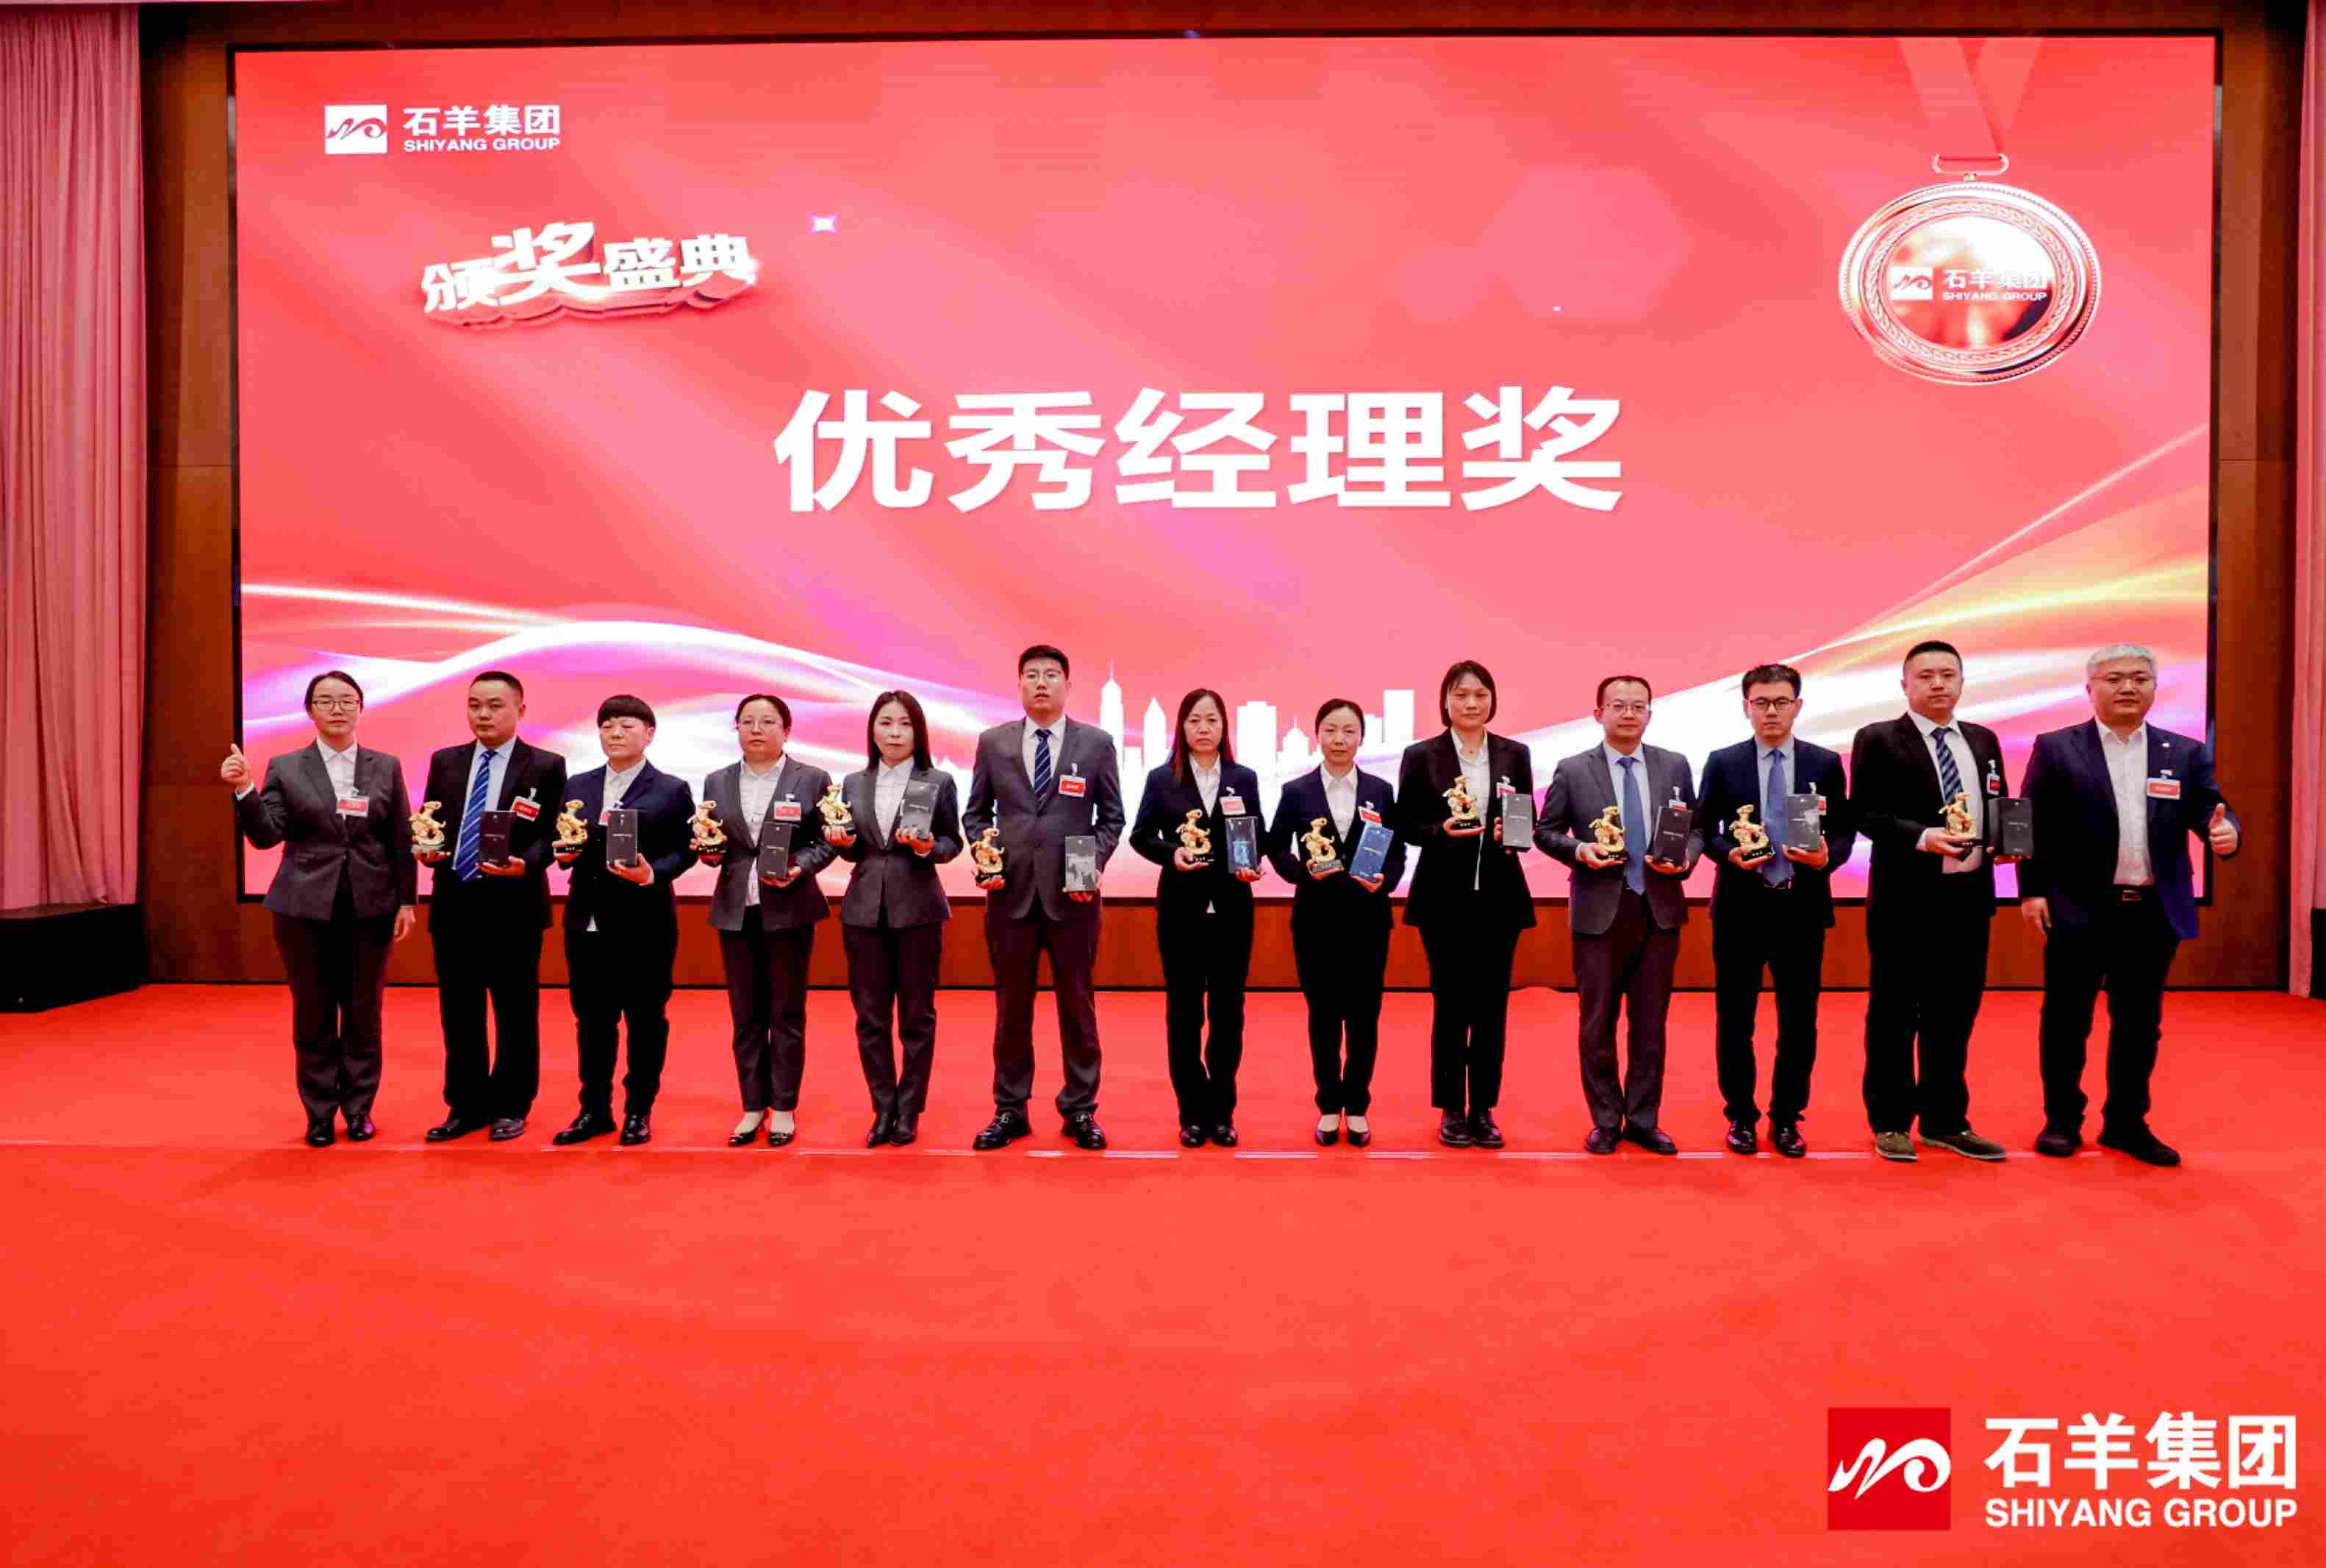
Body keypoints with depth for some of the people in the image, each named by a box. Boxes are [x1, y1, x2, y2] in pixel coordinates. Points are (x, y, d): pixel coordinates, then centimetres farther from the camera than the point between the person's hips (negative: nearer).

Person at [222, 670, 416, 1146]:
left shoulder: (386, 767, 6)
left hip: (370, 908, 0)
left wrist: (406, 902, 2)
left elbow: (401, 841, 5)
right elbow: (266, 835, -5)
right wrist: (244, 789, -19)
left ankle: (359, 1109, 18)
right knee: (313, 1016, 6)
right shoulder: (285, 768, 4)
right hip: (306, 909, 0)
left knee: (363, 1014, 7)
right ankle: (319, 1114, 18)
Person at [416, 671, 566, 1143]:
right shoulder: (445, 762, 11)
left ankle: (510, 1107, 19)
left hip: (513, 906, -4)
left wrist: (524, 865, -23)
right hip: (453, 904, 4)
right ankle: (466, 1105, 24)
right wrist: (427, 849, -9)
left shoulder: (546, 766, -2)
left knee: (515, 1013, 6)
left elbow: (550, 836, -6)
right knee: (458, 1013, 11)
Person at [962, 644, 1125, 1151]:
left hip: (1073, 894, -1)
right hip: (1010, 893, 1)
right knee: (1011, 1006, 9)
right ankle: (1010, 1109, 20)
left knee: (1077, 1005, 6)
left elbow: (1112, 817, 7)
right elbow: (975, 812, 12)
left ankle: (1080, 1109, 18)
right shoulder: (993, 742, 7)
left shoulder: (1097, 743, 3)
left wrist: (1096, 864, -7)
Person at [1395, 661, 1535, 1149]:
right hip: (1445, 897, -2)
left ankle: (1484, 1110, 18)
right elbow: (1405, 825, 0)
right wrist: (1442, 832, -17)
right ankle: (1451, 1111, 15)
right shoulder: (1420, 756, 0)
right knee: (1450, 1004, 3)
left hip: (1500, 896, 2)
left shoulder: (1515, 755, 7)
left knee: (1492, 1005, 6)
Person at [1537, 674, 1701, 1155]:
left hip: (1659, 909, 2)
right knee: (1598, 1023, 6)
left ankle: (1643, 1120, 21)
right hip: (1599, 911, -2)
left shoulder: (1675, 766, 6)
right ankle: (1605, 1121, 19)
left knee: (1650, 1022, 9)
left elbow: (1696, 827, 11)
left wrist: (1685, 859, -9)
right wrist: (1579, 850, -14)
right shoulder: (1572, 770, -1)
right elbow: (1546, 831, 4)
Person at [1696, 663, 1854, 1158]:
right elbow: (1705, 830, 3)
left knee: (1799, 1020, 7)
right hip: (1740, 907, -1)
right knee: (1734, 1019, 6)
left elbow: (1844, 832, 4)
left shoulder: (1825, 763, 4)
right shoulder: (1722, 762, 2)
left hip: (1802, 908, 1)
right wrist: (1731, 854, -16)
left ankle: (1786, 1119, 21)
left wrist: (1826, 857, -16)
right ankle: (1741, 1116, 21)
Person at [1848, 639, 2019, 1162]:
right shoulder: (1877, 740, -4)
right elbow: (1863, 814, -10)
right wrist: (1923, 838, -22)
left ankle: (1945, 1120, 24)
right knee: (1894, 1017, 4)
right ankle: (1891, 1122, 15)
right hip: (1906, 899, -5)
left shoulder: (1983, 740, 13)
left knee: (1955, 1015, 12)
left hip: (1968, 897, 5)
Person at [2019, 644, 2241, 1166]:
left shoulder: (2186, 753, 9)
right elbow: (2033, 826, -2)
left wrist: (2225, 831, -23)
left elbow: (2209, 810, 1)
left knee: (2140, 1024, 11)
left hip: (2154, 914, 3)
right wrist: (2032, 890, -9)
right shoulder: (2056, 749, 0)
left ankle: (2127, 1123, 23)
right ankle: (2062, 1120, 16)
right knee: (2066, 1020, 4)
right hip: (2079, 910, -3)